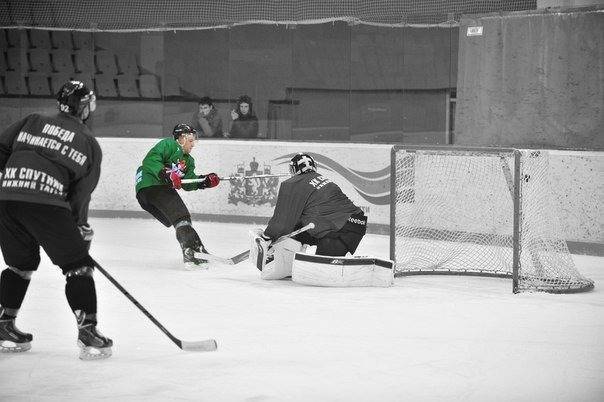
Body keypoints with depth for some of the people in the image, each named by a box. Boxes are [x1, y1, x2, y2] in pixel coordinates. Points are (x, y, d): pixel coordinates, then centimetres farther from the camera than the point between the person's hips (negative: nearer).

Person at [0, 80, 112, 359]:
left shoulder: (32, 122, 20)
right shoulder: (90, 144, 12)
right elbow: (81, 193, 9)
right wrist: (82, 229, 18)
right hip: (46, 204, -4)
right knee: (77, 265, 6)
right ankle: (88, 331, -1)